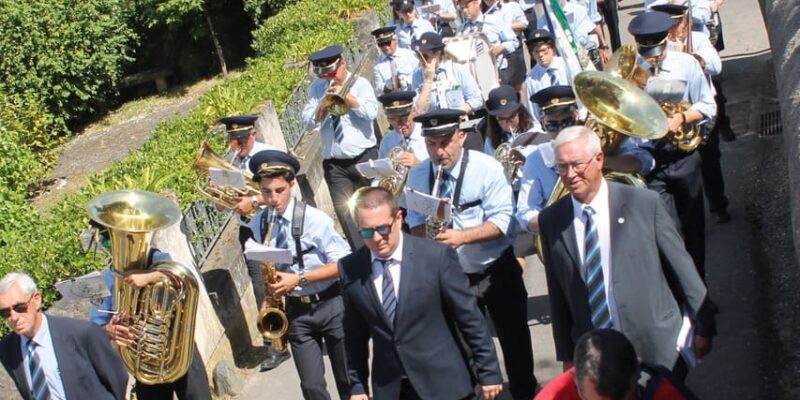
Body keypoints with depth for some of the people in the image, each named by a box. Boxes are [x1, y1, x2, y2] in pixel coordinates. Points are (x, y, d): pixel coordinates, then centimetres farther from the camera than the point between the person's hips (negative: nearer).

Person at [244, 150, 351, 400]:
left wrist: (299, 278, -21)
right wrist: (270, 293, -3)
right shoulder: (257, 224, 0)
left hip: (331, 306, -3)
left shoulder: (314, 219, -16)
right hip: (296, 311, 4)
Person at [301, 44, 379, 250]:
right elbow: (309, 119, 0)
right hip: (334, 163, 3)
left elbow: (372, 112, -16)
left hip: (364, 157, -2)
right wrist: (324, 102, -13)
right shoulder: (316, 88, 9)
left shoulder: (360, 83, -1)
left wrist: (346, 96, -18)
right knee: (345, 212, -2)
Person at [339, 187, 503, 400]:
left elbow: (470, 317, -6)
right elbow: (355, 334, 7)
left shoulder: (436, 256, -12)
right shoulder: (350, 269, -3)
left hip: (443, 383, -2)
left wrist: (488, 372, -3)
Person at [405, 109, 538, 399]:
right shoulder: (416, 175, -3)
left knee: (514, 340, 10)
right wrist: (429, 235, -21)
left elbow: (503, 220, -19)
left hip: (497, 272, -2)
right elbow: (415, 223, 2)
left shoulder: (486, 167, -15)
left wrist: (462, 236, -32)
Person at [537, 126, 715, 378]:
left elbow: (682, 268, 0)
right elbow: (558, 296, 6)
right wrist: (567, 356, 7)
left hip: (657, 350, -1)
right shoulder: (550, 221, 1)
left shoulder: (645, 204, -6)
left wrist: (702, 327, 5)